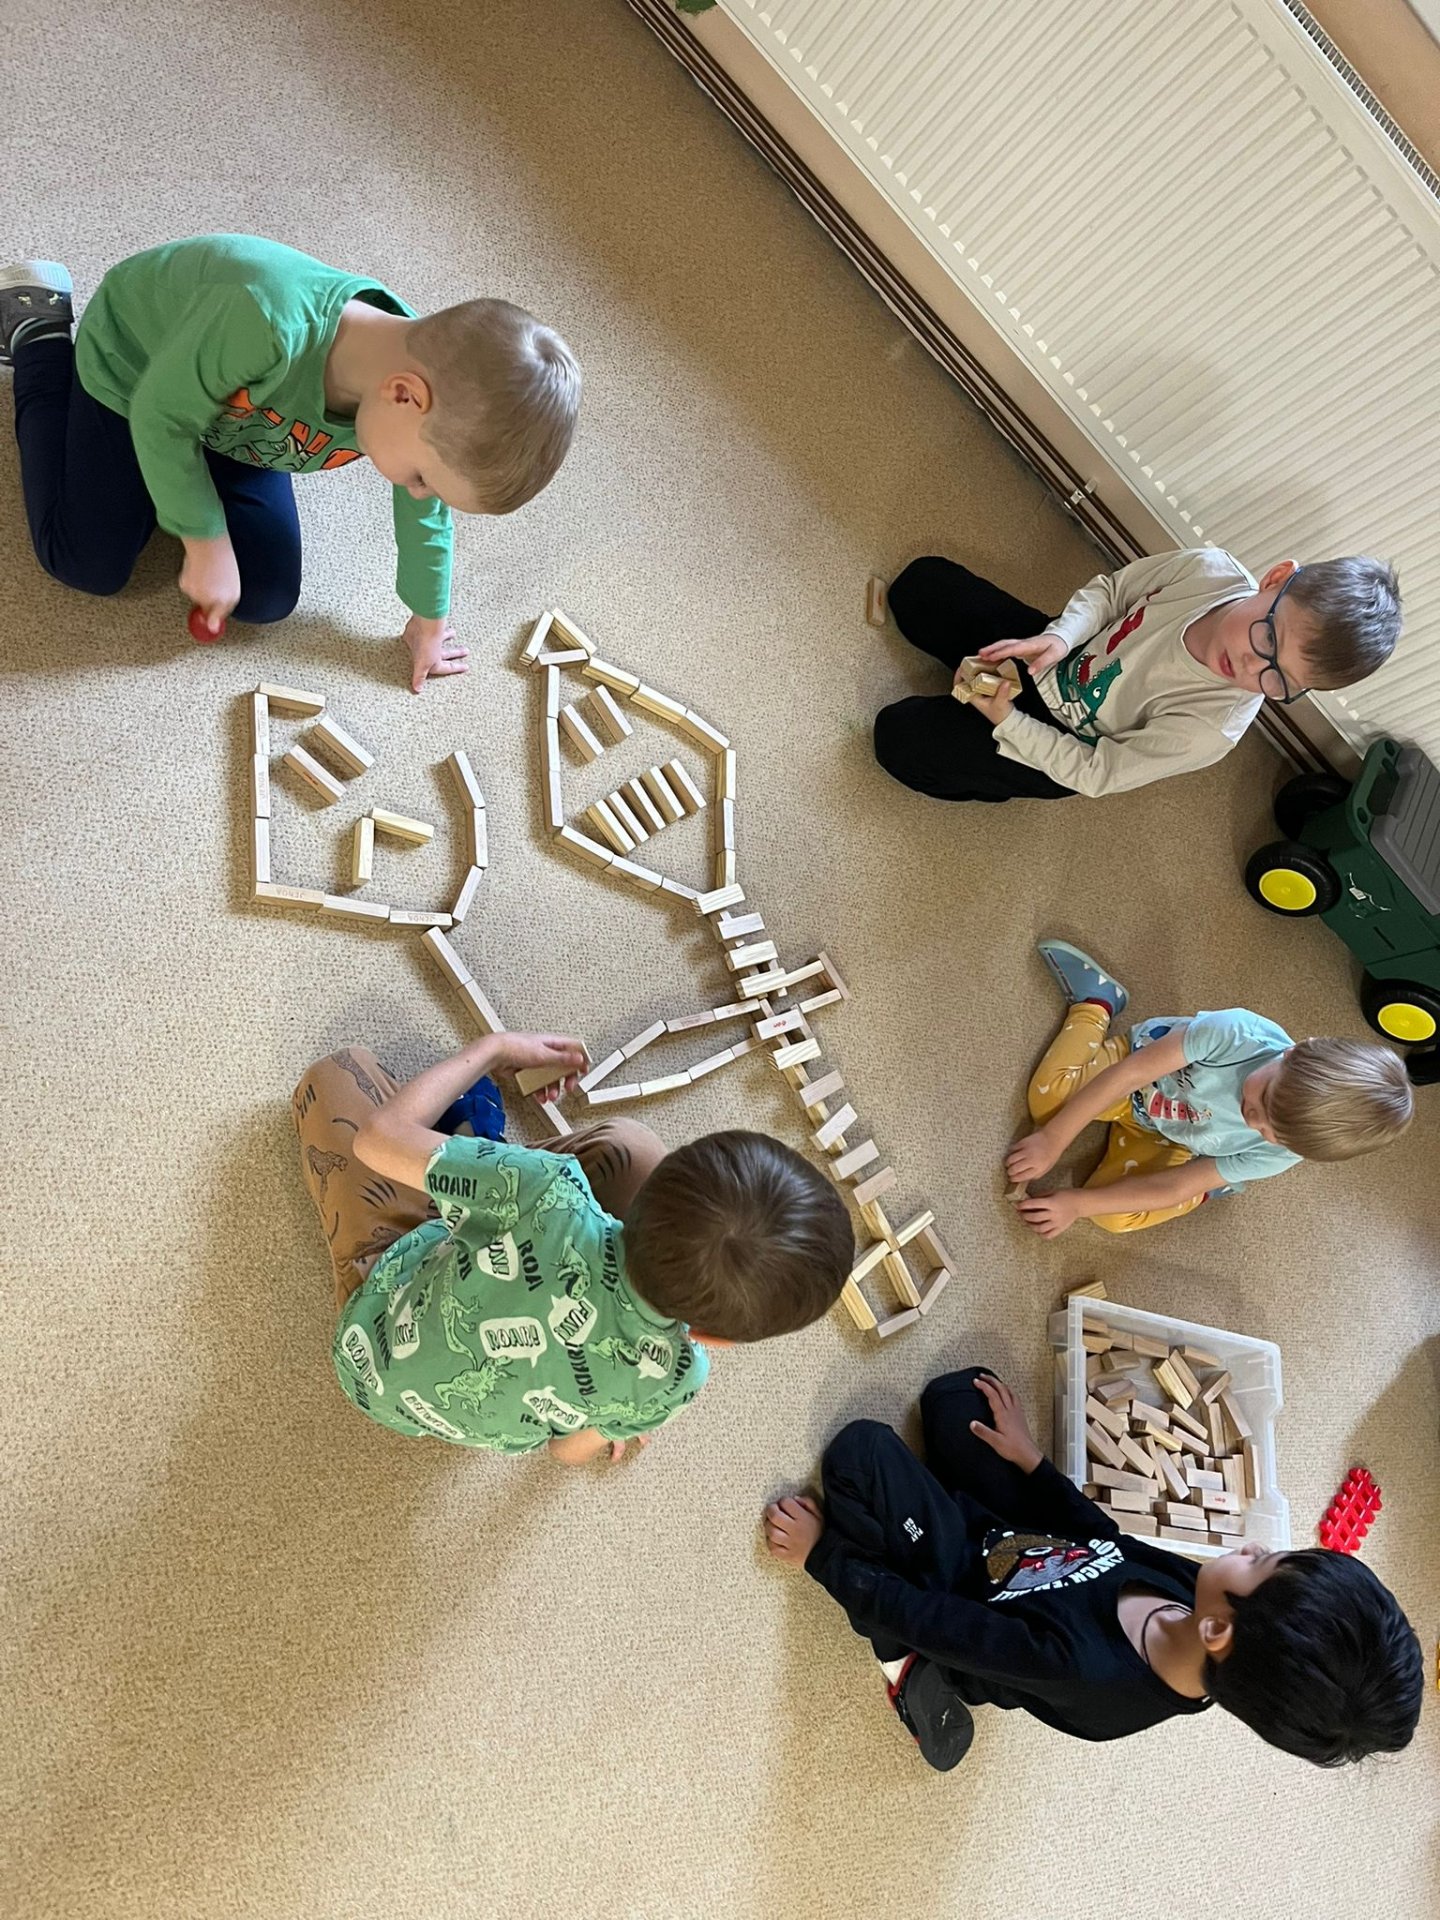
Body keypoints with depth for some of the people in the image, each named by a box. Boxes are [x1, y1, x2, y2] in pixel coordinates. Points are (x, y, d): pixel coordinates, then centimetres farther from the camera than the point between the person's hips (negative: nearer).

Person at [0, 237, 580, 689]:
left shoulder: (433, 412, -30)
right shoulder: (264, 325, -47)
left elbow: (424, 512, -9)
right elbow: (159, 418, -30)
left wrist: (430, 620, 2)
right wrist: (206, 541, -25)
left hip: (236, 412, 4)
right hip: (132, 368, -4)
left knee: (267, 600, 2)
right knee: (87, 566, 6)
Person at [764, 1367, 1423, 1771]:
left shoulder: (1080, 1669, -42)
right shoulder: (1188, 1589, -24)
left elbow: (920, 1617, -30)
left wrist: (820, 1554, -18)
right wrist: (1031, 1461, 7)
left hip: (961, 1588, -5)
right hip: (1020, 1541, 6)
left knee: (863, 1448, -23)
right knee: (957, 1391, 3)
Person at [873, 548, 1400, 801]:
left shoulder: (1210, 730, -34)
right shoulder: (1209, 568, -25)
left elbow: (1095, 773, -24)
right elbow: (1110, 589, -7)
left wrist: (1005, 720, -27)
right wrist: (1058, 638, -26)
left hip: (1058, 739, -4)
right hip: (1054, 654, 5)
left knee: (901, 739, -18)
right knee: (921, 582, 4)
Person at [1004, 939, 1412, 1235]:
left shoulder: (1276, 1155, -30)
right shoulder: (1238, 1032, -39)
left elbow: (1171, 1189, -23)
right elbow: (1129, 1073, -32)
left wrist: (1078, 1203, -27)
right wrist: (1052, 1141, -33)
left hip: (1170, 1142, 1)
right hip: (1141, 1064, 0)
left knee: (1114, 1216, -20)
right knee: (1050, 1096, -25)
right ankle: (1096, 1000, 1)